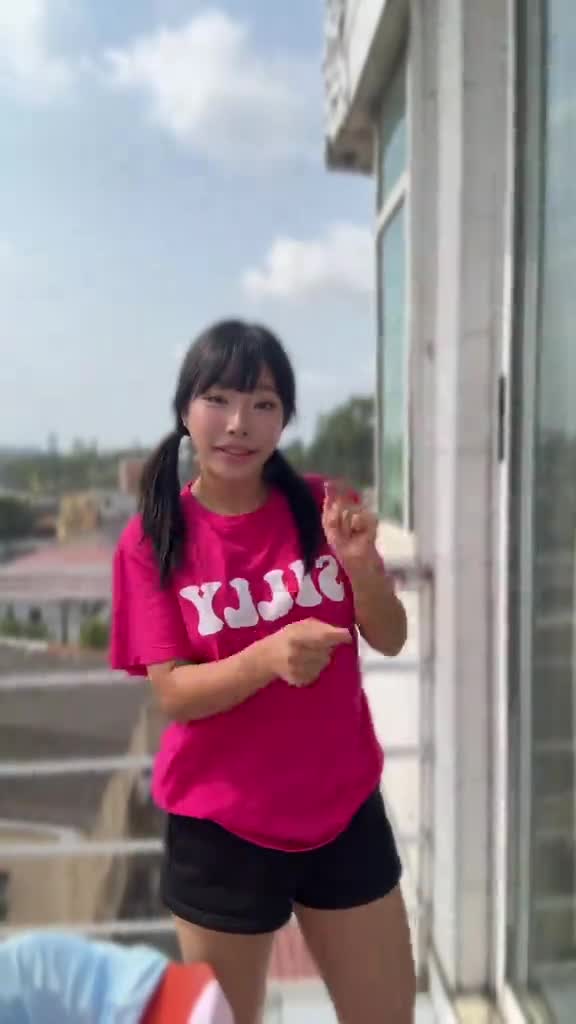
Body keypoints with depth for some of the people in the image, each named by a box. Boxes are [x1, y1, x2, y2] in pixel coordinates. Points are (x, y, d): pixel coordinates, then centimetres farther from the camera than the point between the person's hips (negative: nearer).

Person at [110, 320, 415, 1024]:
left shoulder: (319, 508, -4)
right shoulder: (152, 539, -11)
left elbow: (390, 641, -3)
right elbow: (173, 694, -15)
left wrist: (360, 562, -23)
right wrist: (269, 656, -33)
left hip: (344, 808, 3)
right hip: (221, 827, -2)